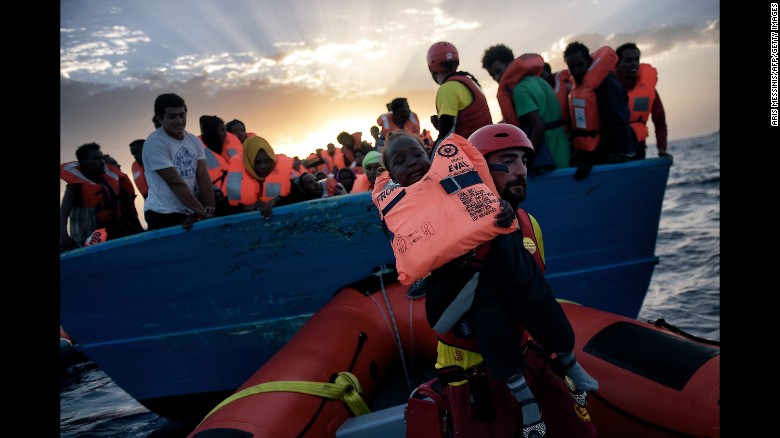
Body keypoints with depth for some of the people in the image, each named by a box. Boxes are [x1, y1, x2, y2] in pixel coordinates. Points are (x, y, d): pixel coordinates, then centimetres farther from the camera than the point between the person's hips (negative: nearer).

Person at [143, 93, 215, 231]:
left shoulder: (194, 141, 7)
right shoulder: (154, 143, -12)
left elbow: (203, 177, -1)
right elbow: (176, 183, -17)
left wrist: (208, 209, -13)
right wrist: (201, 211, -18)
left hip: (189, 213, 6)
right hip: (163, 215, -6)